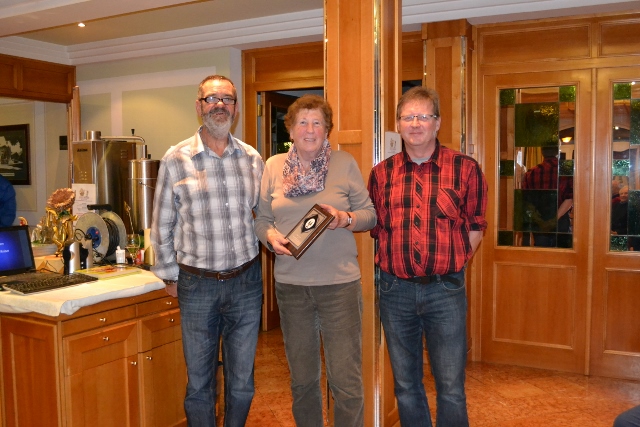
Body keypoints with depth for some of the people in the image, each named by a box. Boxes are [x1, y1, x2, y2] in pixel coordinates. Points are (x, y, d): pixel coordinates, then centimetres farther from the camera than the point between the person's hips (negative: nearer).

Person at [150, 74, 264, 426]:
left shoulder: (252, 159, 4)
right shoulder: (175, 160, -4)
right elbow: (162, 226, 2)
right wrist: (170, 276, 4)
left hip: (246, 281, 2)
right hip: (197, 284, -2)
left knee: (242, 381, 13)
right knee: (199, 381, 10)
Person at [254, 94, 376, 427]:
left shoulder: (345, 163, 1)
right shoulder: (273, 166, 5)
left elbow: (370, 213, 3)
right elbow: (262, 218, 9)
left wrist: (345, 219, -17)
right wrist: (271, 236, -12)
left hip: (340, 283, -2)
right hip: (290, 284, 2)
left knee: (346, 380, 0)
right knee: (302, 378, 16)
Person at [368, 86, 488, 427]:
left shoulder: (465, 168, -3)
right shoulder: (381, 173, 4)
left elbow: (475, 227, 4)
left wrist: (450, 264, 0)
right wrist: (396, 261, 4)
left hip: (445, 288, -2)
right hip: (395, 288, 3)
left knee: (451, 387, 5)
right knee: (405, 385, 15)